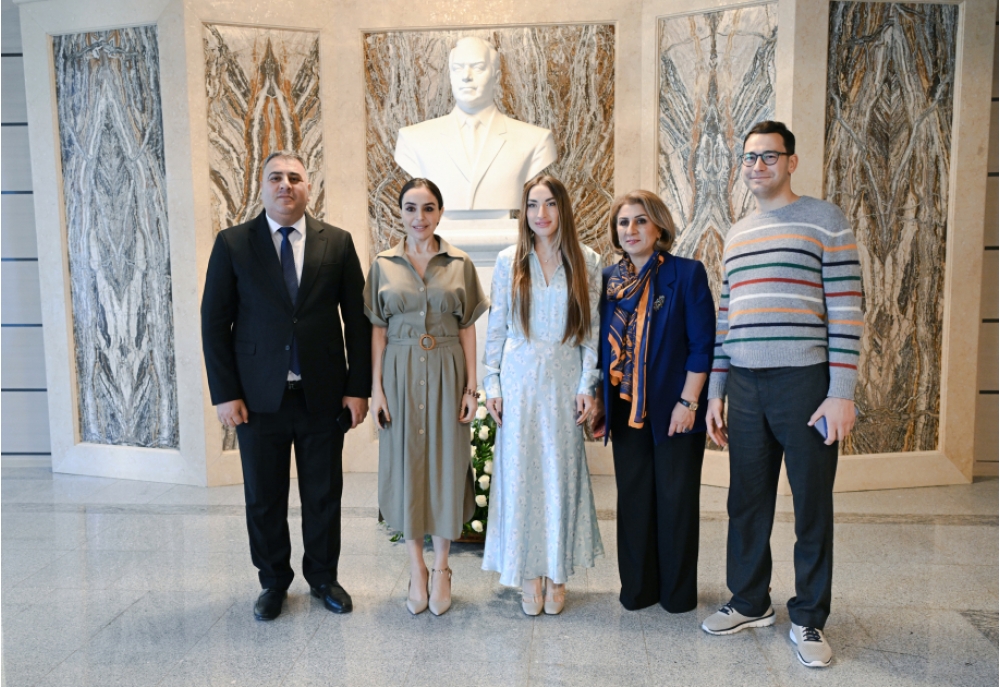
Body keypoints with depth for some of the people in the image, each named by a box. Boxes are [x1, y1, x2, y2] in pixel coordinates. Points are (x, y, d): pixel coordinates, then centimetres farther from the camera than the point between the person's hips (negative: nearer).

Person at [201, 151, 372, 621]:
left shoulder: (337, 243, 2)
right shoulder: (232, 244, 0)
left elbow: (357, 319, 2)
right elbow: (214, 322, 0)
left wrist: (358, 387, -2)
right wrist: (225, 393, -6)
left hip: (324, 396, 1)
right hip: (259, 397, 0)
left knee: (324, 494, 12)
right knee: (264, 498, 11)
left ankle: (323, 576, 32)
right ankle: (273, 582, 32)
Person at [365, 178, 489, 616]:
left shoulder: (460, 265, 2)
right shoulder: (384, 265, 3)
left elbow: (467, 329, 2)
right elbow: (378, 330, 3)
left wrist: (471, 387, -3)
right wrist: (376, 387, -3)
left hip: (446, 374, 0)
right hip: (400, 374, 1)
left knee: (446, 463, 4)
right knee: (405, 463, 5)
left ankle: (441, 568, 20)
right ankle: (417, 568, 21)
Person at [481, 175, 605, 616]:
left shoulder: (587, 262, 4)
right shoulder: (508, 261, 4)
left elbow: (592, 329, 4)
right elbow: (495, 329, 4)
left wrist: (588, 385, -2)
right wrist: (492, 385, -1)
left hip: (565, 380, 0)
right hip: (519, 379, 0)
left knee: (562, 472, 4)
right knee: (520, 471, 2)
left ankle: (558, 572, 19)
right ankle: (530, 574, 16)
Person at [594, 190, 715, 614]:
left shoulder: (687, 274, -6)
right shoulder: (609, 279, 7)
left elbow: (702, 343, -9)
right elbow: (602, 344, 11)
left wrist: (688, 402, -14)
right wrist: (600, 399, 6)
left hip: (673, 408, -4)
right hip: (626, 408, 4)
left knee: (676, 497, 6)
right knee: (633, 496, 10)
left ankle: (678, 591, 22)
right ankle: (638, 587, 24)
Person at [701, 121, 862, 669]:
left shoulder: (825, 220, -1)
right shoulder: (737, 234, 15)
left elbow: (846, 311, -7)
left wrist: (841, 394, -13)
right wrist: (715, 392, 12)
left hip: (805, 383, -5)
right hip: (745, 387, 5)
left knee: (812, 507, 5)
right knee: (747, 501, 12)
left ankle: (808, 620, 21)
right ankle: (750, 603, 29)